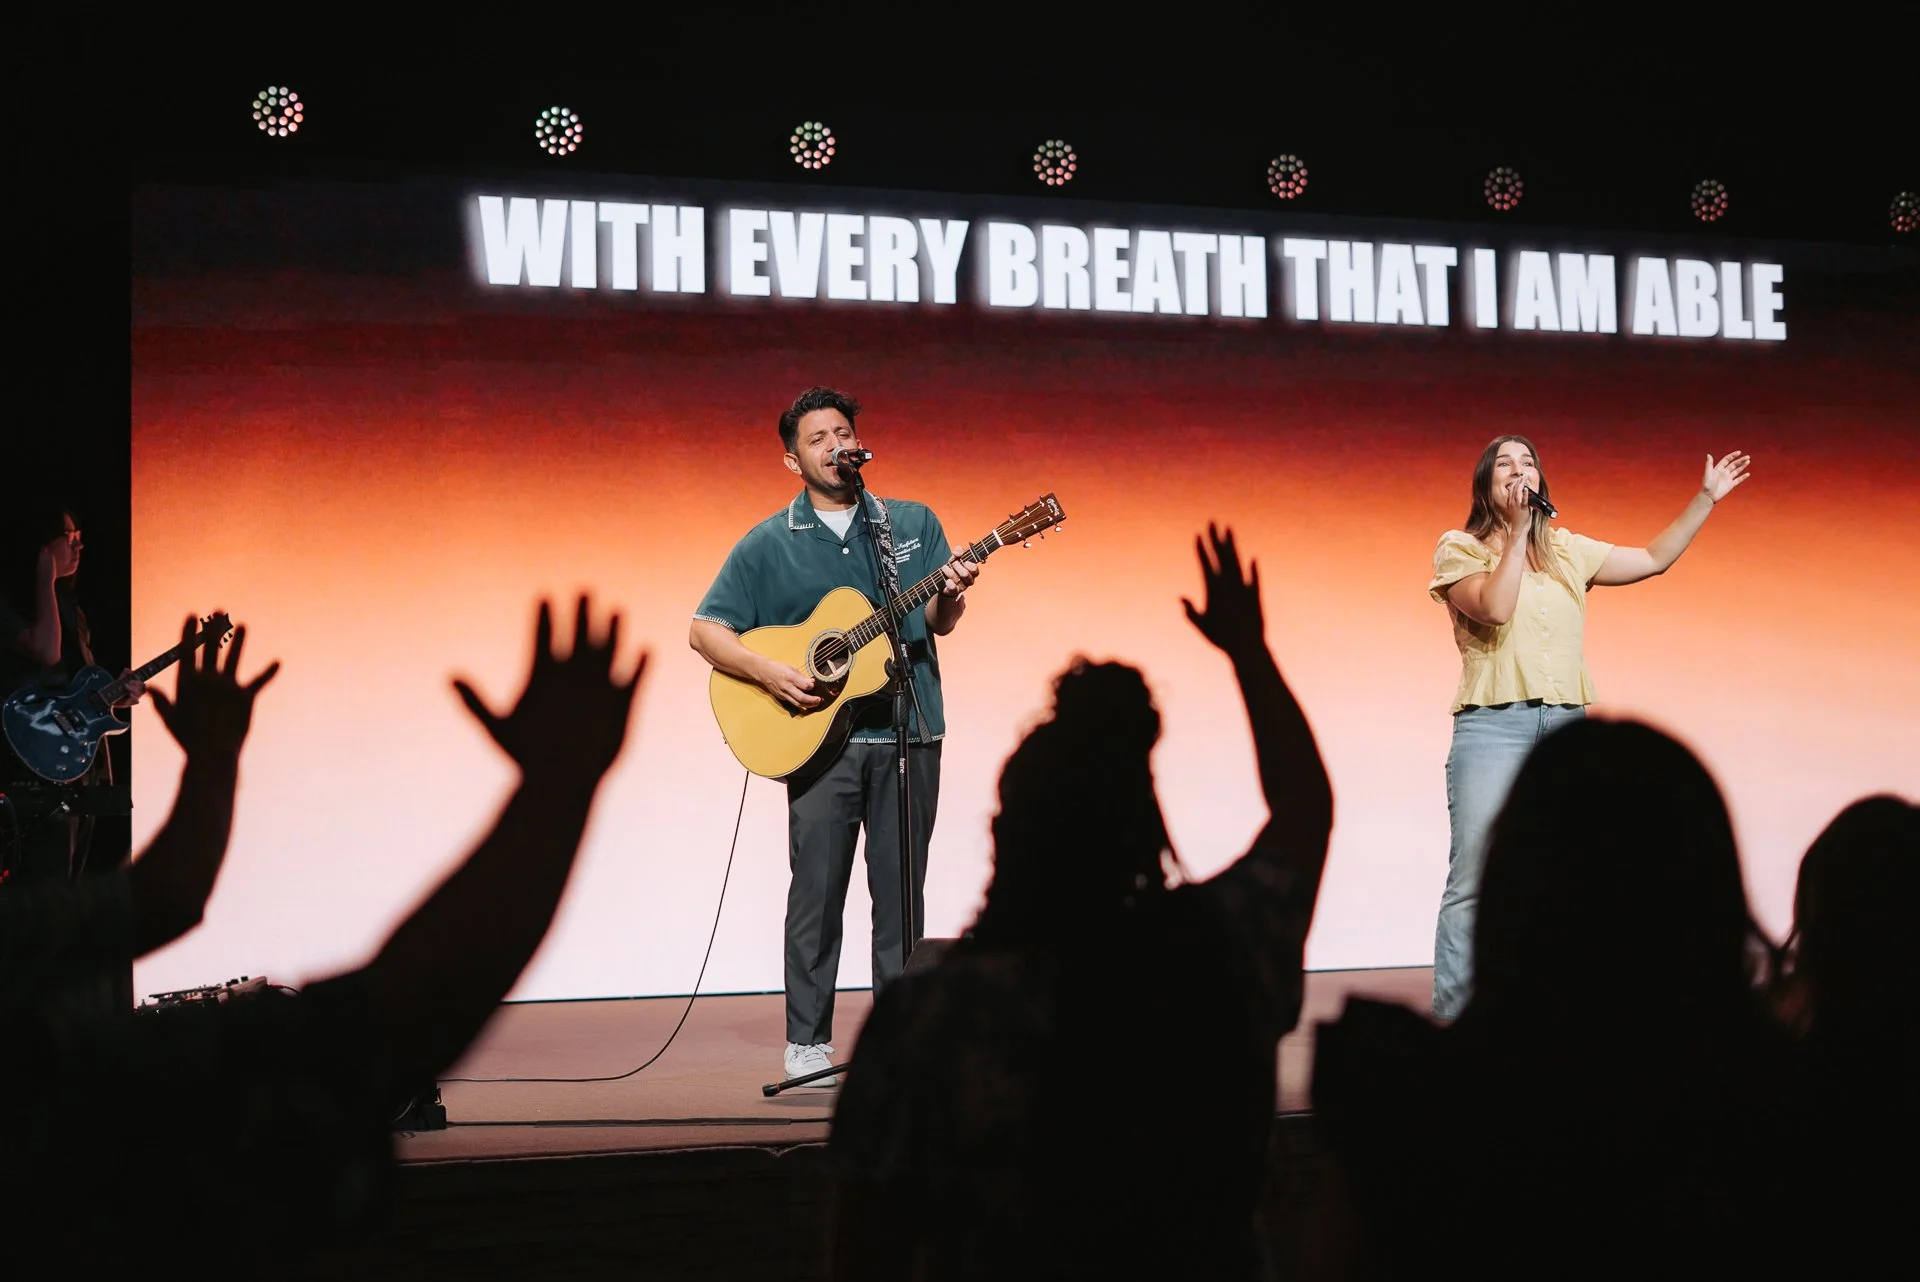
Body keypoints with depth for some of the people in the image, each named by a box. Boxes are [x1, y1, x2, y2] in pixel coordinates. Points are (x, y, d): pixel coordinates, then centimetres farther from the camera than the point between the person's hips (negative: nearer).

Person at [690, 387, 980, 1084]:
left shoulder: (913, 523, 11)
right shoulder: (768, 544, 5)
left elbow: (938, 623, 4)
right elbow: (705, 629, 3)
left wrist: (950, 596, -19)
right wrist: (769, 672, -12)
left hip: (909, 733, 2)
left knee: (901, 891, 4)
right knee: (817, 890, 0)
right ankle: (807, 1041, 7)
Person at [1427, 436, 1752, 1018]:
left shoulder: (1568, 552, 17)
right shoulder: (1460, 549, 3)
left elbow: (1654, 559, 22)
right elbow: (1493, 608, -14)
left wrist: (1706, 498, 18)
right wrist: (1517, 533, -11)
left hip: (1567, 728, 5)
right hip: (1493, 727, -5)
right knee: (1474, 882, -10)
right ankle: (1451, 1021, -6)